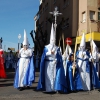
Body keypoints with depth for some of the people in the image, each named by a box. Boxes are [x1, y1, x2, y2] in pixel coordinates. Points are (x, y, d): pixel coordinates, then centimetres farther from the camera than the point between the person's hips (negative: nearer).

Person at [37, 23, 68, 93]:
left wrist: (56, 60, -14)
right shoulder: (46, 47, 5)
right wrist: (50, 52, -12)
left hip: (55, 64, 1)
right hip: (48, 64, -1)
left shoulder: (57, 48, 9)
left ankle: (56, 88, 0)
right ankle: (48, 89, 2)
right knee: (48, 76, -3)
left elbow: (59, 57, 2)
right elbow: (44, 55, -6)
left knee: (56, 75, -3)